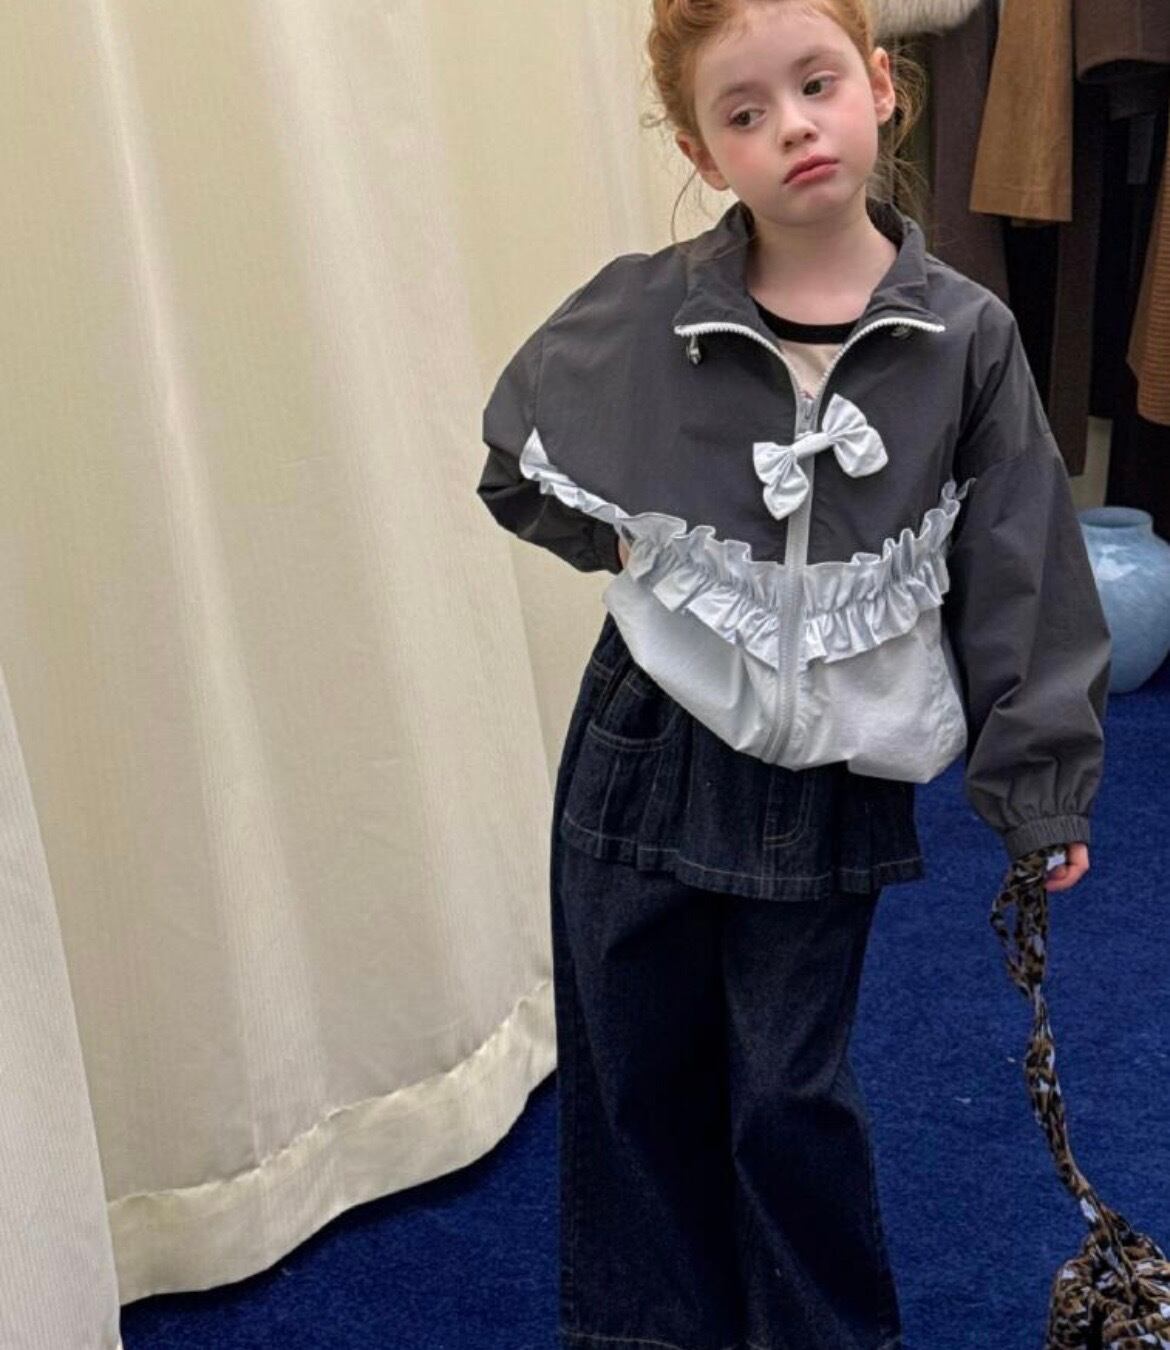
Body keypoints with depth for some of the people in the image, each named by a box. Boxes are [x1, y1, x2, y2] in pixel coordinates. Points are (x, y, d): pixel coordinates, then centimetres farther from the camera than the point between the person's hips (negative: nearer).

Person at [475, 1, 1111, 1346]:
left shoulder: (965, 339, -10)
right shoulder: (639, 314, -10)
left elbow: (1018, 573, -4)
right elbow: (517, 455, 9)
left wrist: (1038, 785, -2)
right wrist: (621, 543, -4)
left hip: (829, 780, -1)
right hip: (648, 749, 2)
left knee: (791, 1092, 11)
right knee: (634, 1070, 16)